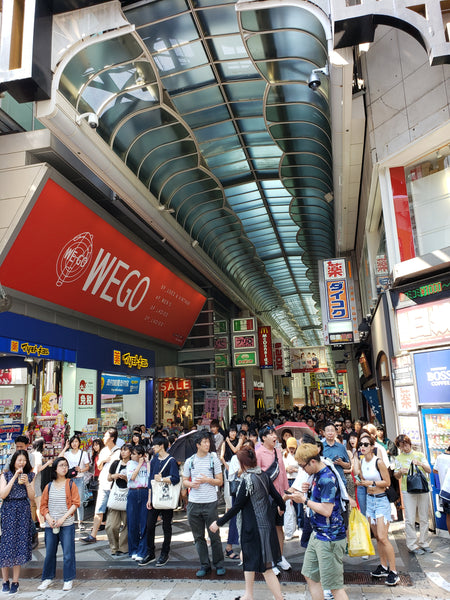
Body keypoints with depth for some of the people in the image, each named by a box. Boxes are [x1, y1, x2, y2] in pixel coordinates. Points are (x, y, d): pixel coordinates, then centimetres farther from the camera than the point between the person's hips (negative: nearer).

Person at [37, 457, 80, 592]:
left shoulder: (71, 484, 0)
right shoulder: (49, 486, 8)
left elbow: (75, 503, -4)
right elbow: (43, 505, 9)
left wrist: (63, 518, -12)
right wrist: (48, 518, -8)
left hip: (67, 525, -3)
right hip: (50, 525, 3)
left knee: (68, 553, -1)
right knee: (49, 553, 10)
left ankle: (68, 580, 14)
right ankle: (48, 578, 28)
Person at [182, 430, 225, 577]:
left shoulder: (214, 459, 0)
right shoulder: (189, 461, 6)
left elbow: (220, 481, 1)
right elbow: (184, 481, 12)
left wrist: (207, 480, -14)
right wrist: (191, 484, -9)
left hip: (210, 502, -2)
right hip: (193, 503, 2)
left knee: (214, 535, 3)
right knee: (198, 537, 10)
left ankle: (219, 564, 19)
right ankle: (204, 565, 23)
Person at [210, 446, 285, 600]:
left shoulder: (248, 480, -21)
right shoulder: (263, 475, 0)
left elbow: (236, 507, -17)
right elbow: (275, 495, 10)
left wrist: (219, 523, -7)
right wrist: (282, 507, 32)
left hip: (255, 528, -9)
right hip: (266, 523, 9)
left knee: (265, 567, 1)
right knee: (249, 560, 23)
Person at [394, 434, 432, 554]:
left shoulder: (420, 455, 9)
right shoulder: (398, 458, 8)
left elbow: (429, 470, 3)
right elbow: (396, 476, 10)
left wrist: (421, 464, -16)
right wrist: (400, 472, -12)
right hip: (408, 491, -1)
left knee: (424, 518, 6)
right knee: (410, 519, -5)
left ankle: (423, 542, 18)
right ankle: (412, 545, 3)